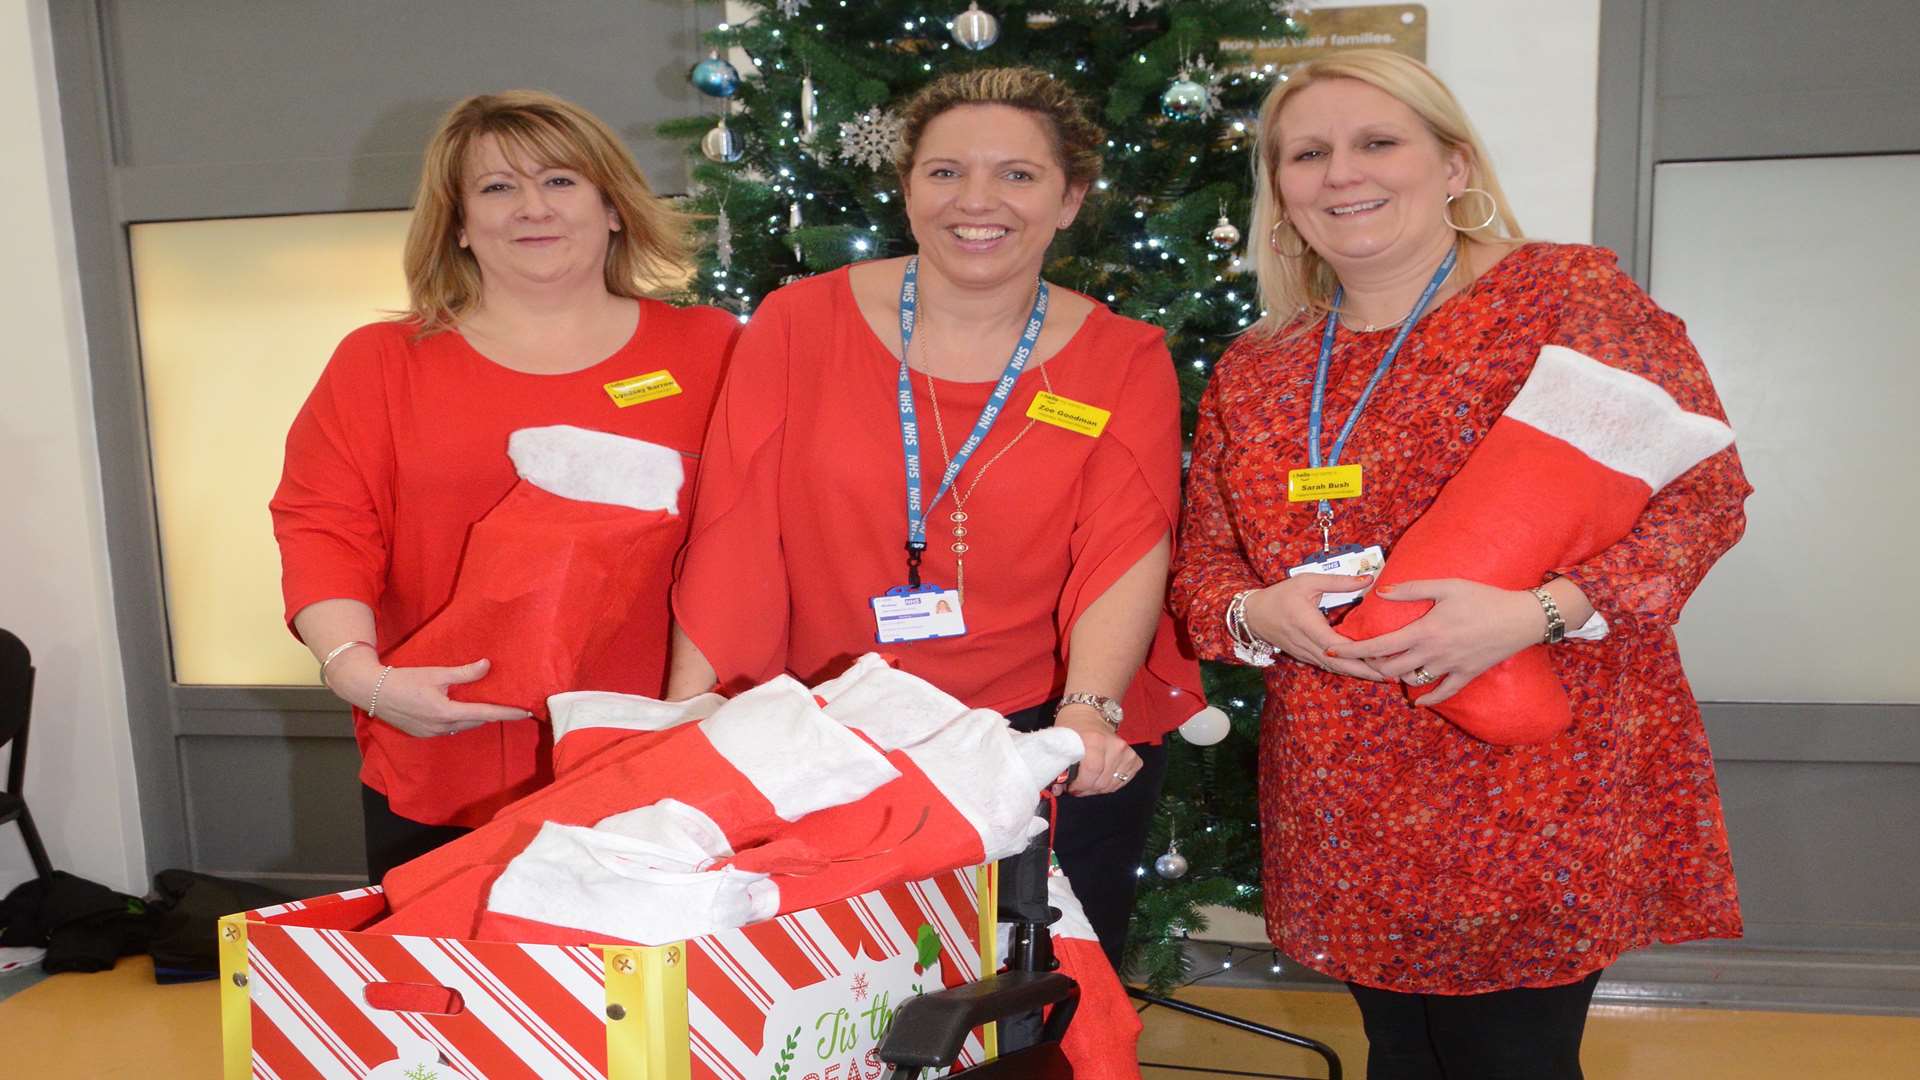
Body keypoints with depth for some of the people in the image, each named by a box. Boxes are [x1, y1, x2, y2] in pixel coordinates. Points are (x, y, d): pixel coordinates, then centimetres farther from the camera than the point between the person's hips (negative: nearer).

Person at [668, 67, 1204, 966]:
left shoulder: (1124, 362, -1)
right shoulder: (798, 325, -2)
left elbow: (1128, 554, -11)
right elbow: (734, 539, -5)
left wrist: (1088, 712, -27)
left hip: (1050, 748, 0)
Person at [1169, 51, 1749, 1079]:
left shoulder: (1570, 294, -5)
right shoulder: (1253, 371, 8)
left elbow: (1703, 490, -8)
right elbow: (1201, 567, 11)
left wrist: (1536, 611, -22)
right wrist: (1259, 615, -12)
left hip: (1537, 801, -4)